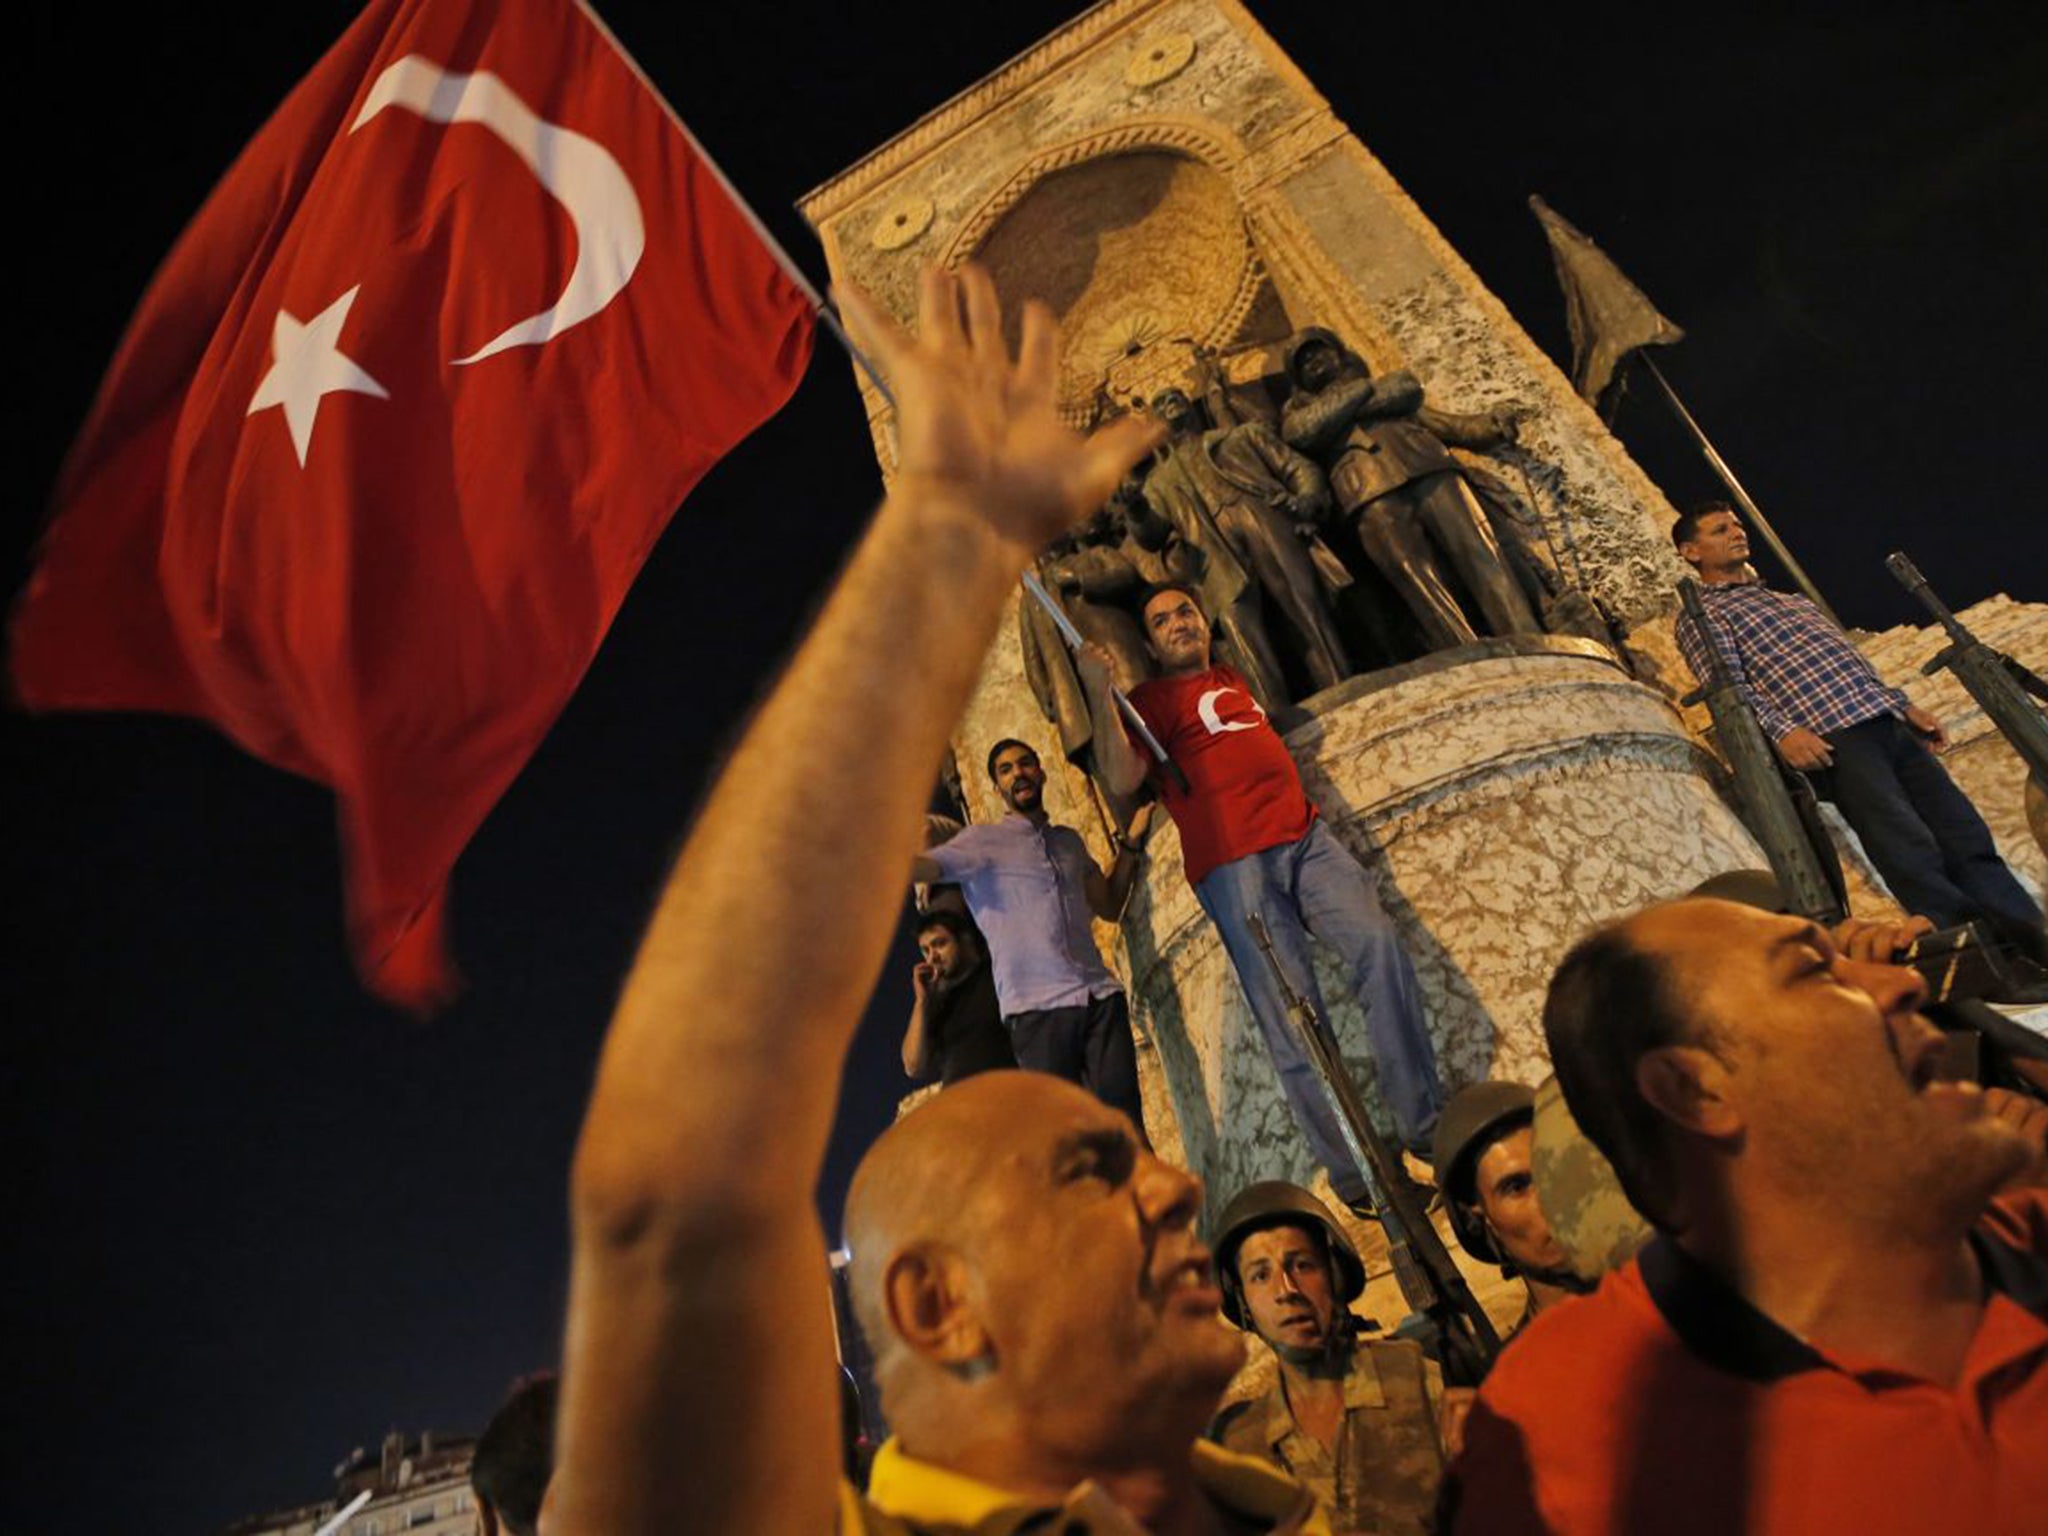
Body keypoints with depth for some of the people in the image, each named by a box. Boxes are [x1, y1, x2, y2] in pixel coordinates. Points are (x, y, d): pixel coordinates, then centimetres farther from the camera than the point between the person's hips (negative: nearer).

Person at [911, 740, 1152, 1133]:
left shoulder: (1069, 841, 22)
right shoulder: (982, 840, 6)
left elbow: (1109, 905, 29)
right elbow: (918, 865, -9)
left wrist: (1130, 843, 19)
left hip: (1102, 997, 4)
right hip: (1037, 1008, -4)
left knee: (1124, 1123, -6)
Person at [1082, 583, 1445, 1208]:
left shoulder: (1232, 679, 27)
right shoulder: (1153, 699, 7)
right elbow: (1122, 779, -10)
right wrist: (1100, 693, -17)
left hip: (1304, 837, 6)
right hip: (1232, 866, -6)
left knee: (1379, 944, -13)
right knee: (1294, 1020, -9)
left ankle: (1423, 1122, -6)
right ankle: (1351, 1173, -4)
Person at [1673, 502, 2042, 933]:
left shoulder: (1793, 600, 32)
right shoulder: (1700, 614, 7)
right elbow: (1729, 688, -7)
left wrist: (1904, 704, 18)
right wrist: (1780, 730, -22)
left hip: (1888, 721, 8)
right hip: (1830, 736, -7)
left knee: (1971, 844, -2)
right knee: (1916, 863, -18)